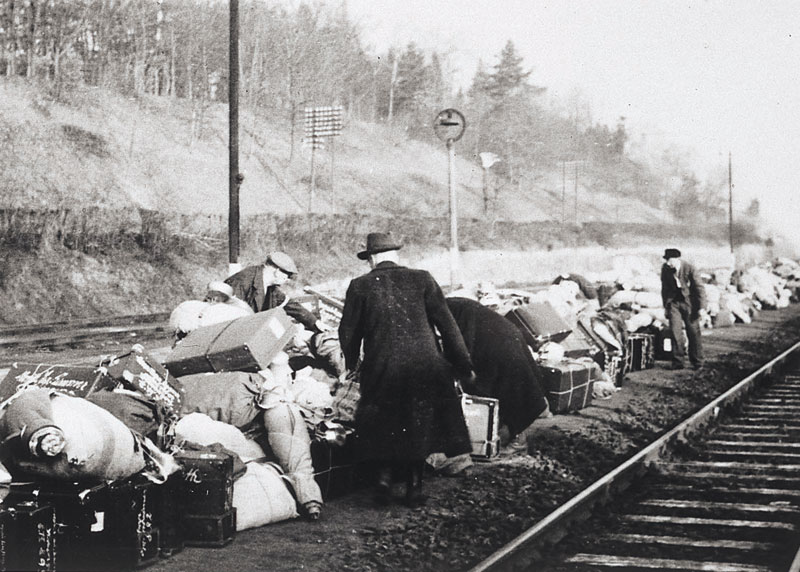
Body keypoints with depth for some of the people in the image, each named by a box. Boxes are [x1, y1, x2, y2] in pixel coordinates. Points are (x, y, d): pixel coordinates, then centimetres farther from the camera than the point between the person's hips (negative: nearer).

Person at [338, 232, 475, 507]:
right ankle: (414, 486, 16)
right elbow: (446, 323, 1)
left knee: (383, 427, 16)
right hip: (424, 368, 1)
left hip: (381, 369, -1)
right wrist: (462, 363, 9)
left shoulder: (360, 286, 0)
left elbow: (348, 332, 6)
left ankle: (384, 478, 5)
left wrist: (351, 365, 23)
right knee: (419, 425, 14)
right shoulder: (421, 279, 0)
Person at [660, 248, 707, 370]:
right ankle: (678, 362, 0)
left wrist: (702, 307, -13)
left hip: (689, 301, -3)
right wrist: (666, 306, 12)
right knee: (675, 331, -8)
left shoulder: (689, 269, -15)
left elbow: (699, 287, -10)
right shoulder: (665, 268, -3)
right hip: (674, 302, 3)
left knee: (693, 332, 1)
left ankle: (697, 363, 14)